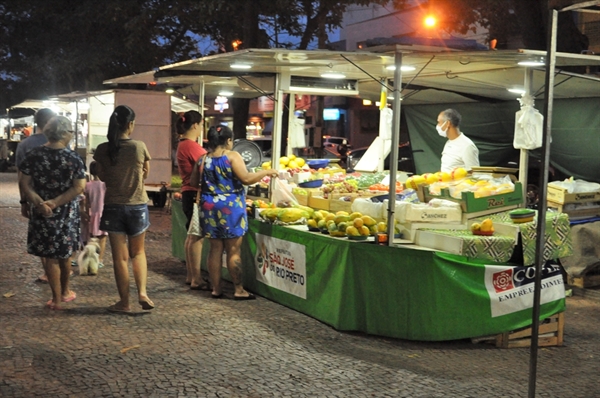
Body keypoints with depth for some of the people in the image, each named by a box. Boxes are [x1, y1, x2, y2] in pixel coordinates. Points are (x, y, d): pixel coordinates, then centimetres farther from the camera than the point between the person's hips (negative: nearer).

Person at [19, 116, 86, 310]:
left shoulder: (33, 155, -5)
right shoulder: (73, 158, -10)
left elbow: (24, 184, -8)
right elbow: (78, 188, -14)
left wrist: (39, 203, -16)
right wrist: (55, 203, -16)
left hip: (41, 213, 0)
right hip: (66, 213, 0)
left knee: (49, 255, 8)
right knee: (64, 254, 18)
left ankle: (57, 298, 10)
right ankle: (65, 292, 33)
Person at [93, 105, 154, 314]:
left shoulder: (103, 150, -8)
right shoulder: (140, 147, -11)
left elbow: (102, 176, 6)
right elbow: (145, 174, 3)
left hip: (113, 206, 0)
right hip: (137, 205, 0)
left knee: (120, 256, 7)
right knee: (138, 252, 19)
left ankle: (124, 302, 11)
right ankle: (142, 292, 4)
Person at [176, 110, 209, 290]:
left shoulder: (183, 144, 14)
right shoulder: (192, 146, -18)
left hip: (189, 194, 11)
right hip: (195, 194, -11)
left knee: (192, 236, 15)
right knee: (197, 237, -7)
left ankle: (190, 276, 21)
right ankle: (196, 279, -4)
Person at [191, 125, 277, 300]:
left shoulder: (203, 160, 5)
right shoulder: (232, 156, -10)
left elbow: (193, 183, 13)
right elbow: (246, 179, -17)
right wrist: (266, 172, -4)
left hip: (209, 208, 5)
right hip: (230, 208, -5)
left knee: (215, 249, 11)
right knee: (233, 250, 1)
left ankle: (216, 289, 14)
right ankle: (239, 290, 6)